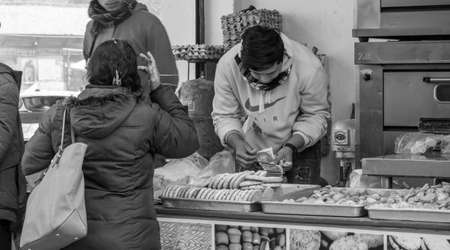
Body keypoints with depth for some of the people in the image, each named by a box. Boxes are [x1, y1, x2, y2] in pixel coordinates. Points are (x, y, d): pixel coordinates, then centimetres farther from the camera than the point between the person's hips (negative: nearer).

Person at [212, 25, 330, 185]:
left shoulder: (309, 68, -27)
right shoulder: (227, 65, -22)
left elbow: (316, 116, -14)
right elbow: (224, 116, -11)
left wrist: (291, 147, -28)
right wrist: (237, 143, -30)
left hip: (300, 147, -1)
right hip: (252, 151, 2)